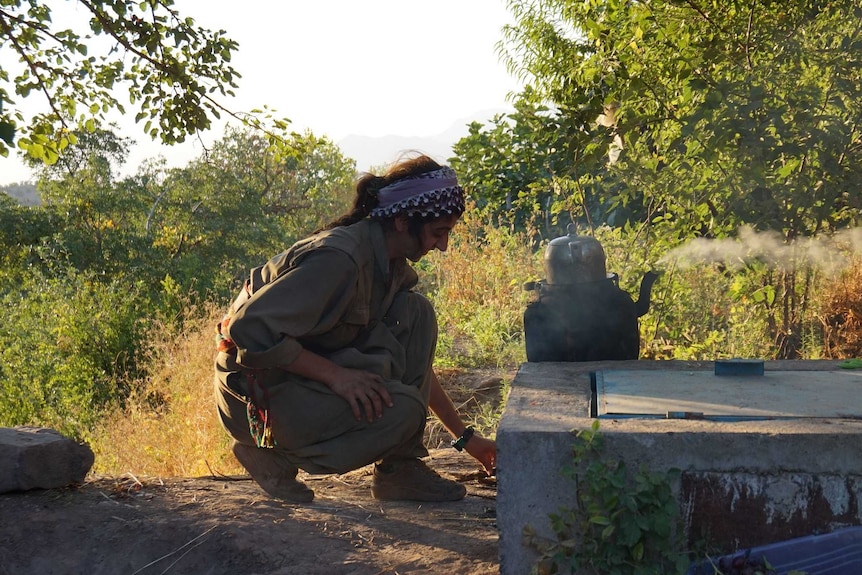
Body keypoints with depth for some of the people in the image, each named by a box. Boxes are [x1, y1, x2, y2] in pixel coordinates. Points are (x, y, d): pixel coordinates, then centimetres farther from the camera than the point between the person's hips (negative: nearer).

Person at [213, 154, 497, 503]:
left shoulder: (392, 265, 4)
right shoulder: (338, 258, -25)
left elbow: (416, 358, 13)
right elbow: (251, 330, -29)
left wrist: (465, 437, 13)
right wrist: (334, 374, -28)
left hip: (314, 374, 9)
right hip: (258, 388, -9)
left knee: (416, 315, -5)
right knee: (399, 410, -26)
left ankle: (398, 468, -3)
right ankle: (273, 452, -6)